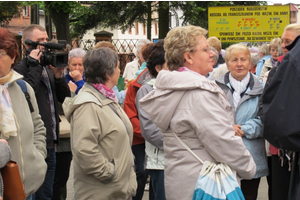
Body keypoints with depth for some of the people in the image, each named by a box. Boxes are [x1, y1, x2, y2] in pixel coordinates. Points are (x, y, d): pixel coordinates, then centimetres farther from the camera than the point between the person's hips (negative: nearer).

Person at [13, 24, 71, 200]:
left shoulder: (48, 68, 14)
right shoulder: (21, 69, -12)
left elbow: (65, 98, 13)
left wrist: (59, 76, -4)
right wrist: (34, 66, -19)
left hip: (50, 141, 8)